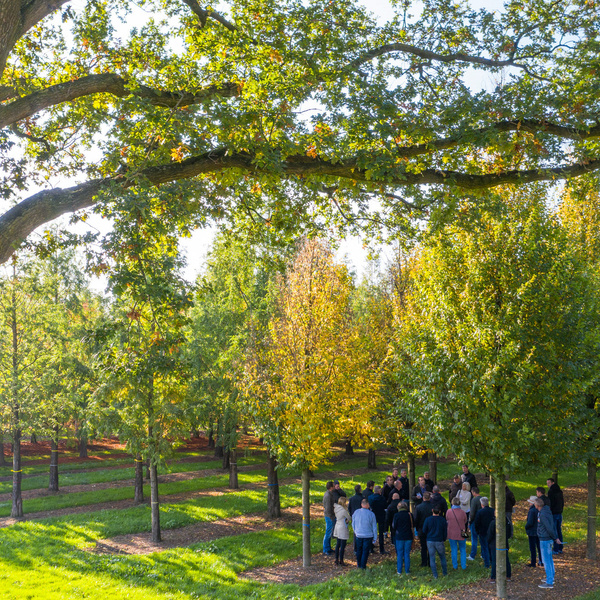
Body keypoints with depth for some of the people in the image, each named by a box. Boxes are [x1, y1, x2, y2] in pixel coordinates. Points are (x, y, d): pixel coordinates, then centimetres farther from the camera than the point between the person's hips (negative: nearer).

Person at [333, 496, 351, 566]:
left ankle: (337, 560, 21)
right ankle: (341, 561, 4)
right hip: (343, 528, -8)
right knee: (342, 546, 0)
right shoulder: (344, 510, -20)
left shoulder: (336, 509, 1)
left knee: (338, 544, 15)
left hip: (337, 527, 8)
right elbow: (349, 518, -8)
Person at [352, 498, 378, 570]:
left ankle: (359, 564, 29)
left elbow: (353, 524, 7)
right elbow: (374, 527, -6)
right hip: (368, 536, -3)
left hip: (358, 535, 3)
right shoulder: (371, 514, -13)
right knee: (365, 551, 7)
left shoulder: (356, 512, -6)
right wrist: (375, 538, 4)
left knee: (359, 550, 18)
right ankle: (363, 566, 10)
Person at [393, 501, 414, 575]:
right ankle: (407, 571, 11)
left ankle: (399, 571, 10)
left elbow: (394, 527, -4)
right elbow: (413, 526, 6)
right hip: (408, 537, 2)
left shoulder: (396, 515, -9)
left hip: (399, 537, -1)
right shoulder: (410, 515, -4)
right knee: (407, 554, 9)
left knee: (399, 554, 8)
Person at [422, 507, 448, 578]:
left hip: (430, 541, -1)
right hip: (439, 541, 1)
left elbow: (424, 531, -1)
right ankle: (445, 572, 26)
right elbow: (445, 532, 2)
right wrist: (444, 539, 18)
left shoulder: (428, 519, -7)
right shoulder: (443, 520, -5)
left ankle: (435, 575, 8)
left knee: (432, 558, 7)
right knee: (442, 556, 19)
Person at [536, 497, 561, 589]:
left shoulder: (543, 514, -23)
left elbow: (549, 528, -23)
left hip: (545, 540, -10)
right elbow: (553, 524, 12)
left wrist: (555, 538, -11)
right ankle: (551, 578, 31)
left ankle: (549, 583, -1)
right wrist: (556, 537, 14)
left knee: (546, 561, -5)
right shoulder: (547, 511, 7)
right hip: (548, 539, 10)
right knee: (549, 559, 19)